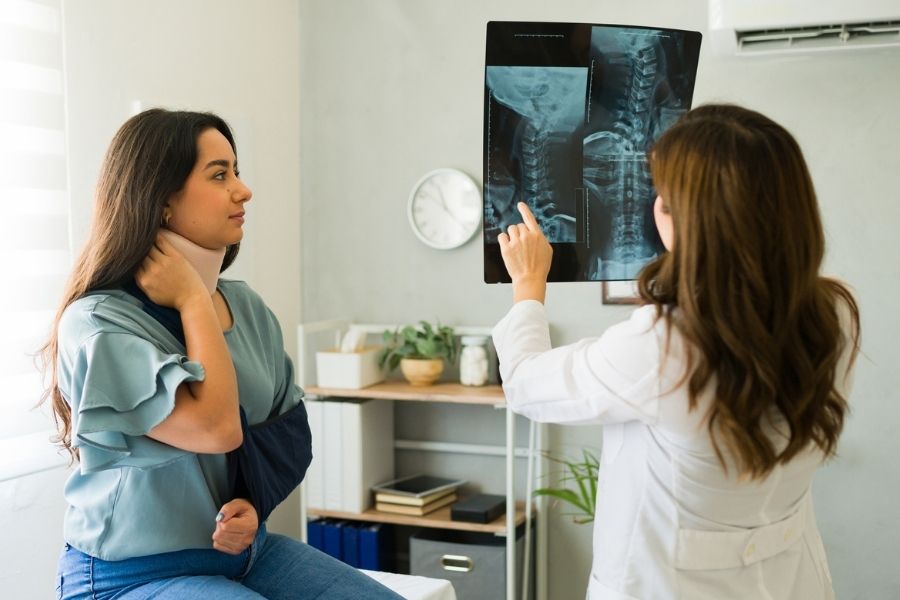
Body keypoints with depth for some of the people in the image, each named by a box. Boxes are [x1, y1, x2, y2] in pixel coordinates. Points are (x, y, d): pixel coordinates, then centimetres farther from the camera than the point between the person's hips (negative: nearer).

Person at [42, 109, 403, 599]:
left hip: (247, 551, 6)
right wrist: (193, 301, -16)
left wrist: (254, 502, -9)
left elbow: (290, 428, 9)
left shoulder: (248, 307, 4)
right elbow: (217, 428, -25)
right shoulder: (97, 323, -16)